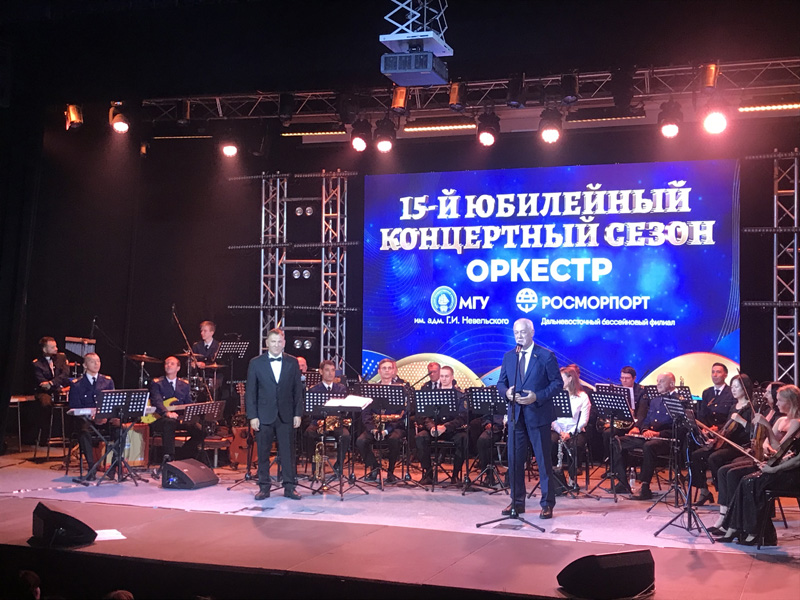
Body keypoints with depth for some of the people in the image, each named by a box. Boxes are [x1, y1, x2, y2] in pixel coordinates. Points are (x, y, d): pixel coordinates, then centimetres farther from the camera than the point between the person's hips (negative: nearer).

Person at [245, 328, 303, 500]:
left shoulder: (292, 362, 6)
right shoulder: (256, 363, 2)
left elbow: (297, 390, 6)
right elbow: (250, 392, 1)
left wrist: (298, 413, 0)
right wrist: (252, 416, -5)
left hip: (286, 415, 1)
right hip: (264, 415, 0)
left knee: (288, 452, 2)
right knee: (263, 453, 4)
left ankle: (289, 487, 10)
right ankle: (264, 487, 14)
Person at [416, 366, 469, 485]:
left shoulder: (460, 395, 2)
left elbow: (462, 417, -9)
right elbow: (424, 415, 2)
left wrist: (445, 427, -24)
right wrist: (431, 426, -20)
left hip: (453, 429, -2)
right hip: (434, 427, 2)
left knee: (463, 438, -33)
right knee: (420, 437, -27)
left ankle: (456, 474, -18)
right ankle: (427, 474, -16)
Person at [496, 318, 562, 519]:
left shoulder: (546, 356, -5)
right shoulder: (508, 356, 10)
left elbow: (557, 383, -6)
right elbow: (501, 383, 13)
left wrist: (537, 397, -18)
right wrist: (507, 392, -10)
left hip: (538, 414, -5)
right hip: (515, 414, 5)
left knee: (543, 460, 1)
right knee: (514, 460, 7)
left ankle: (547, 504, 10)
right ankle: (517, 502, 17)